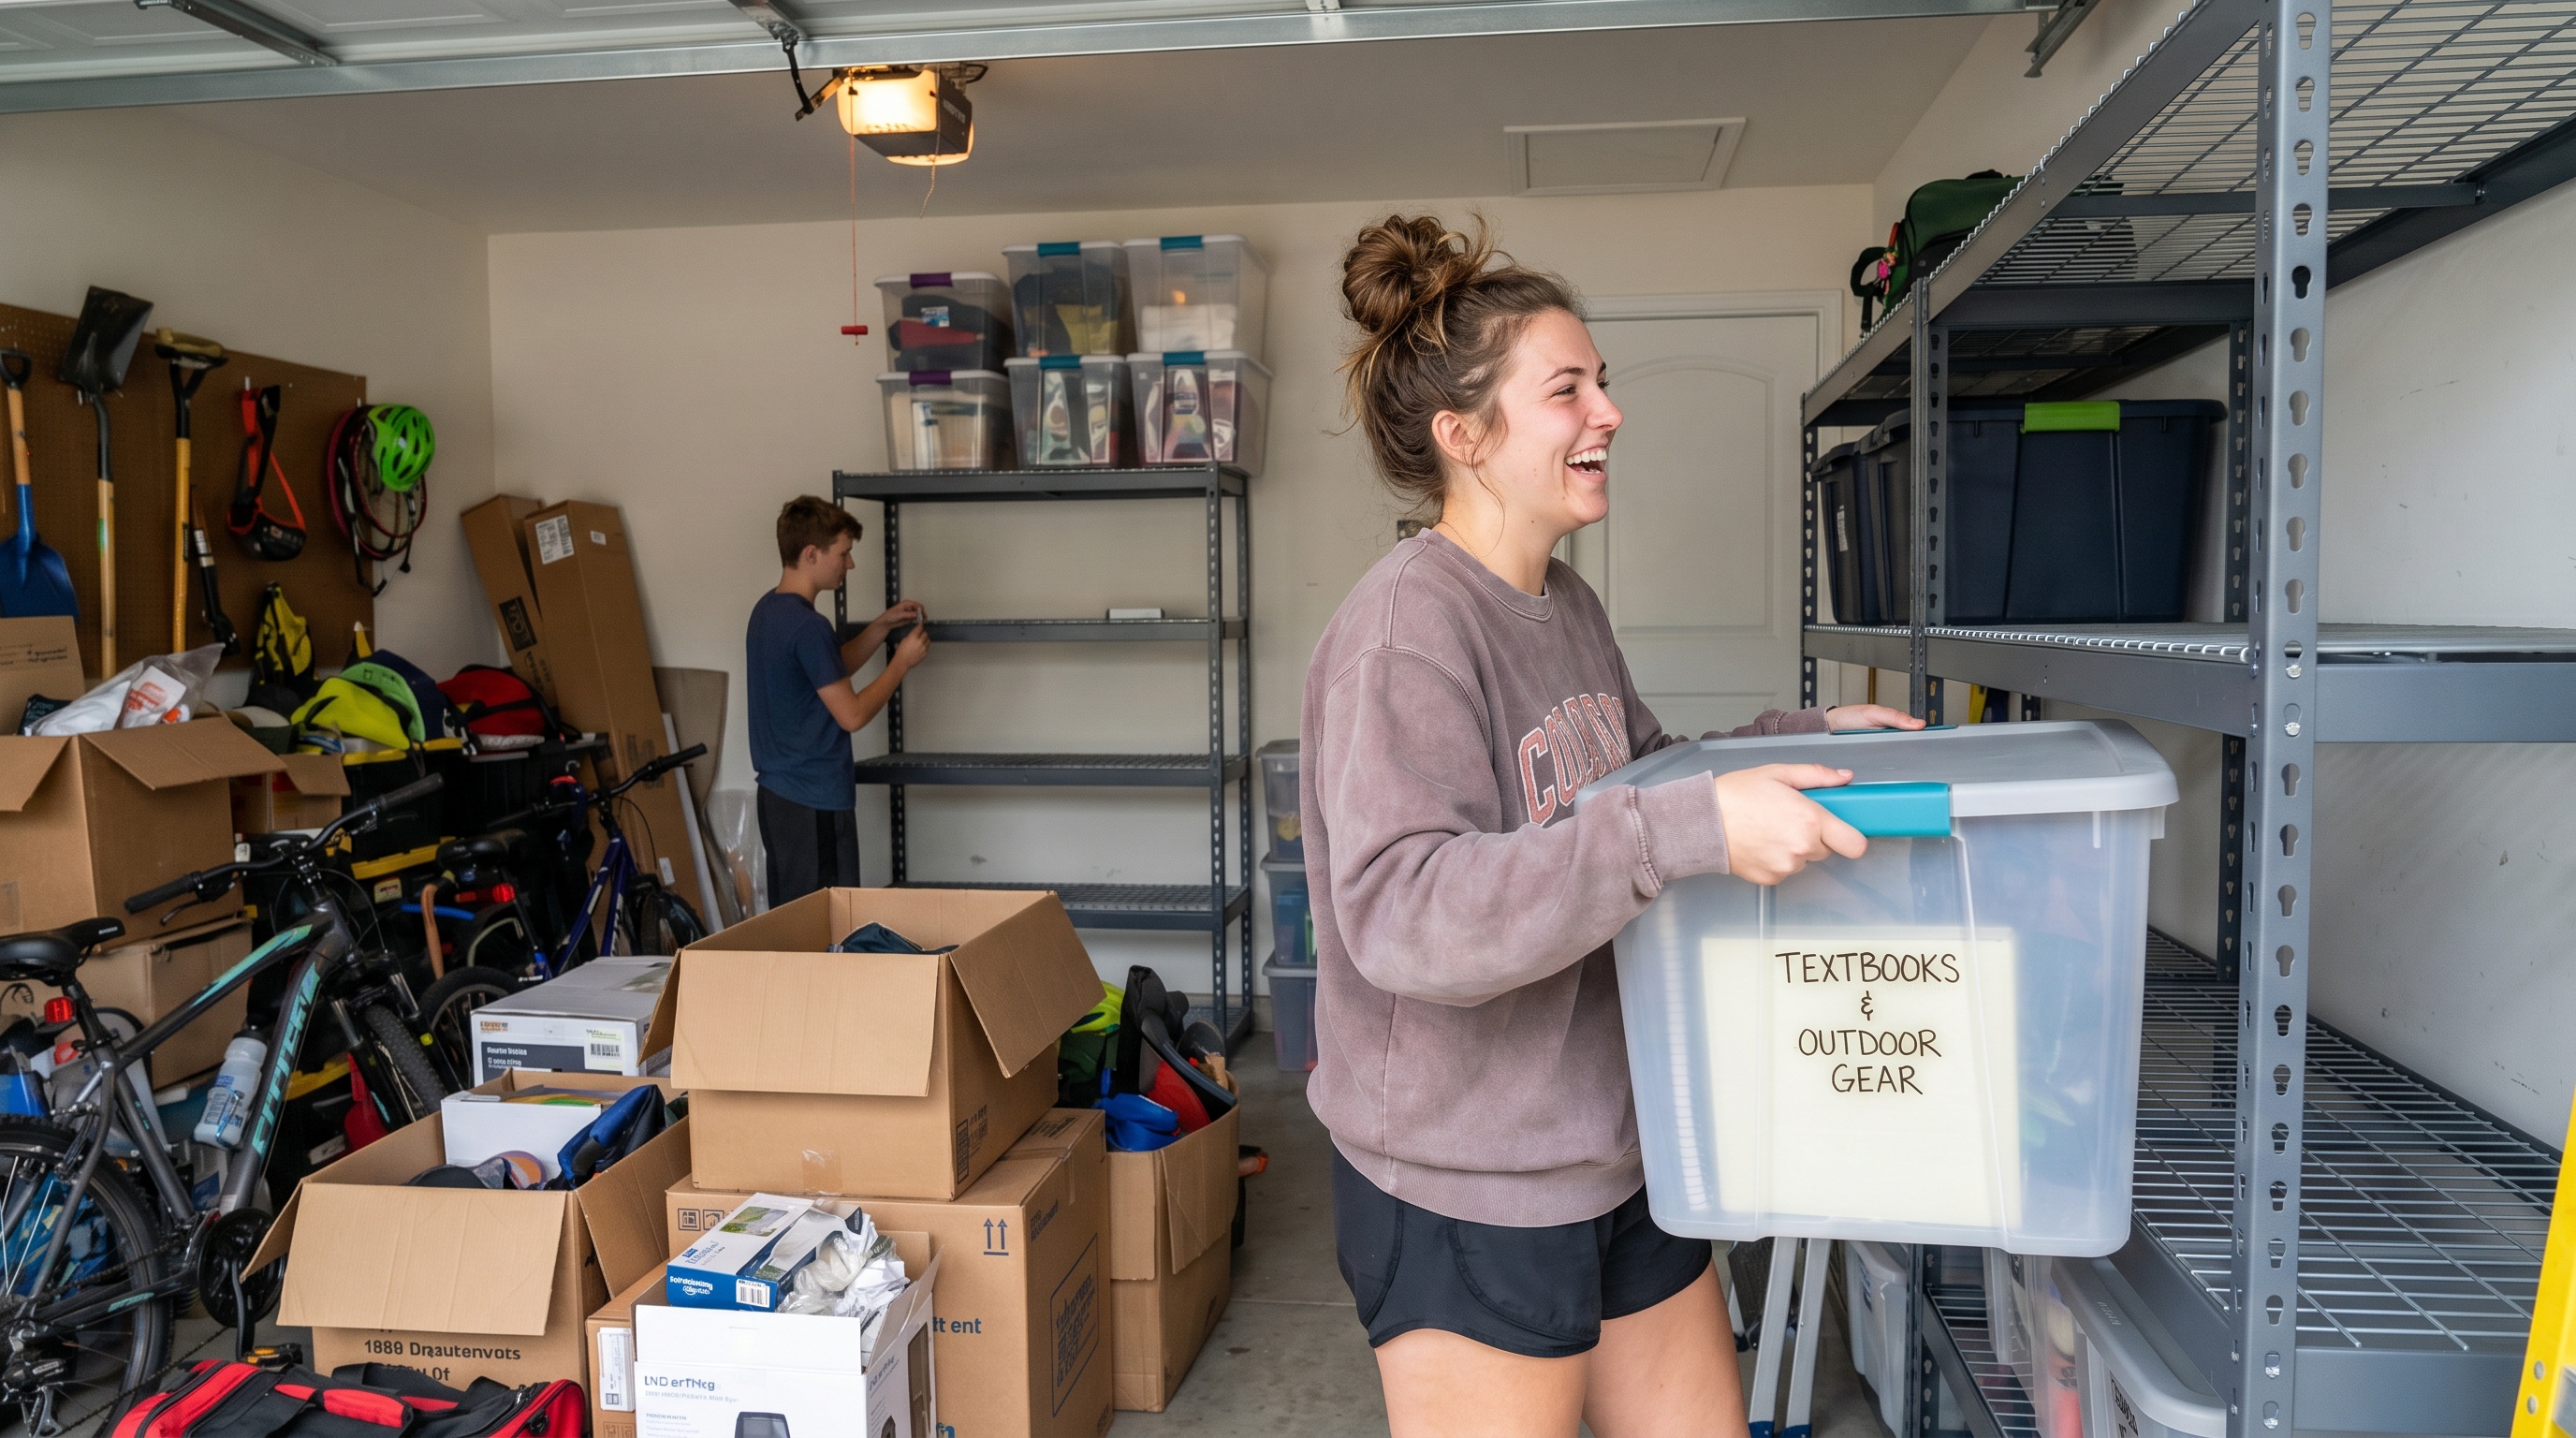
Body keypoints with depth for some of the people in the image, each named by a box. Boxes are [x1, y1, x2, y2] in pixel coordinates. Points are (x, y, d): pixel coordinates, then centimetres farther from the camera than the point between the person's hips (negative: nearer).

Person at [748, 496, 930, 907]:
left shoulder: (768, 610, 10)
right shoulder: (808, 626, -20)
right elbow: (852, 715, -18)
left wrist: (881, 626, 14)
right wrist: (903, 661, -7)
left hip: (779, 792, 10)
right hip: (816, 800, -10)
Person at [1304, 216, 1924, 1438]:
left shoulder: (1566, 606, 7)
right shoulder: (1405, 625, -21)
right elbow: (1401, 914, -31)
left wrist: (1802, 736, 8)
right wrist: (1692, 828, -36)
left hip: (1619, 1158, 8)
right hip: (1466, 1198, -8)